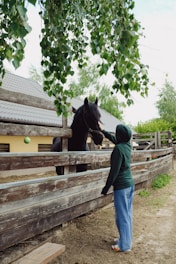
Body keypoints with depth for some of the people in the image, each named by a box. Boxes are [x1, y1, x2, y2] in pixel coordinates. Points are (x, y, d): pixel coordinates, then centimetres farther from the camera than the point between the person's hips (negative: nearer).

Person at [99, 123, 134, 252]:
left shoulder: (118, 148, -20)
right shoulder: (127, 145, 4)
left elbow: (114, 171, -20)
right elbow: (114, 139, 24)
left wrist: (106, 187, -12)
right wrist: (103, 131, 28)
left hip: (121, 186, -9)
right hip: (130, 184, 9)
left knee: (122, 216, 3)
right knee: (127, 214, 17)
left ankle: (125, 245, 13)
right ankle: (126, 239, 30)